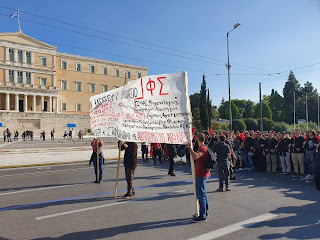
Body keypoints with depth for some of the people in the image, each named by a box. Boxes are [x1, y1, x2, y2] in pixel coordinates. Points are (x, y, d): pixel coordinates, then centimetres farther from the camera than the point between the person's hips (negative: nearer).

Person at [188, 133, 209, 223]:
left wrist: (190, 148, -27)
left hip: (201, 175, -11)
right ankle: (206, 211, 32)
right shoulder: (203, 148, 14)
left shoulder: (202, 148, -19)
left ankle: (202, 216, 0)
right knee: (203, 193, 20)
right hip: (203, 174, 11)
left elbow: (195, 157, -36)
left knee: (200, 195, -5)